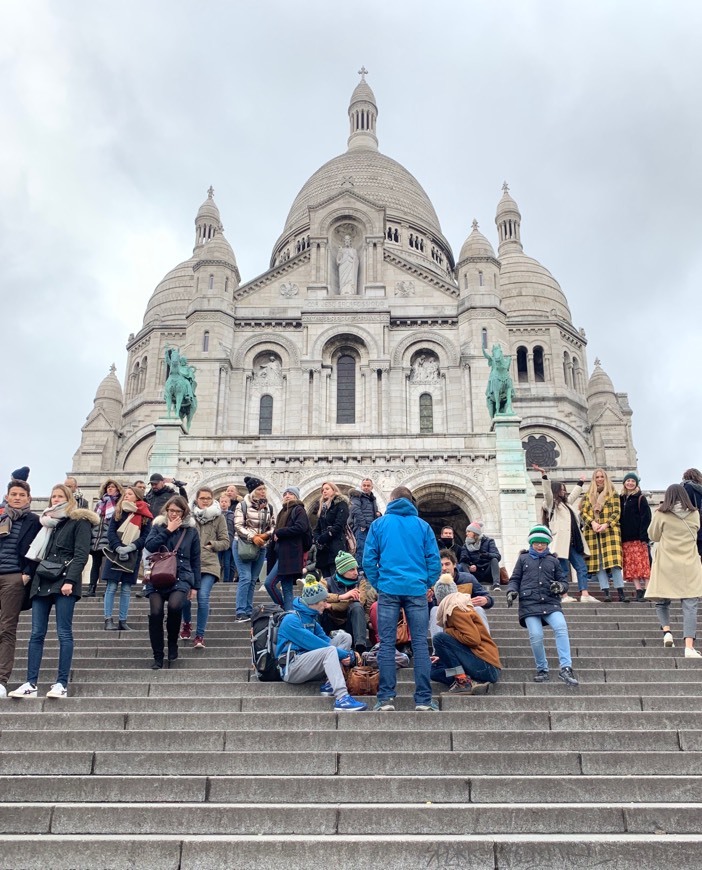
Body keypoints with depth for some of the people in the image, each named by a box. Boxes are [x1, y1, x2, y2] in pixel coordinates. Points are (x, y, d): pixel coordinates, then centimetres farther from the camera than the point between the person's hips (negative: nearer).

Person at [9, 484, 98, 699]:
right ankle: (31, 684, 5)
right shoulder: (47, 522, 22)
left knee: (64, 633, -6)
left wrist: (70, 580, -18)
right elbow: (38, 553, 23)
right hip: (42, 581, 6)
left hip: (63, 582, -6)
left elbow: (81, 554, -8)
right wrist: (31, 575, 11)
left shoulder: (79, 521, 1)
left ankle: (62, 684, -4)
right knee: (36, 634, 3)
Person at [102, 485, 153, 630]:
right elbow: (110, 532, 1)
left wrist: (130, 547, -16)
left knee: (126, 589, 4)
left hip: (133, 556, 0)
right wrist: (118, 548, -15)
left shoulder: (145, 516, 5)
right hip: (115, 553, 0)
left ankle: (123, 621, 8)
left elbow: (145, 536, -2)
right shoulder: (118, 512, 8)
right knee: (112, 587, -2)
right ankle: (108, 620, 0)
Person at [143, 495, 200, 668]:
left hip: (181, 578, -1)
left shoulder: (191, 531, 9)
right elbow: (149, 546, -8)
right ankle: (158, 657, 2)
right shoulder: (158, 526, 10)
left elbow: (195, 560, 10)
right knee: (155, 613, -15)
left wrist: (195, 586, 7)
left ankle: (173, 642, 0)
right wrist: (168, 530, -9)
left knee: (175, 606, -28)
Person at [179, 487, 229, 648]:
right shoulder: (189, 516, 1)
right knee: (184, 596, 2)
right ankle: (187, 623, 34)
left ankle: (200, 635, 2)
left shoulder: (219, 518, 3)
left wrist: (212, 544, -9)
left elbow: (225, 542, 5)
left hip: (209, 564, -1)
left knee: (203, 598, -11)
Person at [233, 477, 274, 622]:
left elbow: (273, 526, 11)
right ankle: (241, 613, -9)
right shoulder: (242, 505, -6)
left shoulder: (268, 507, 8)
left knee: (253, 580, 8)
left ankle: (249, 612, 14)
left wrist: (266, 535, -9)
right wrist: (252, 537, -20)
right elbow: (238, 526, -11)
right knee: (245, 578, -12)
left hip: (260, 547, 5)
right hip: (243, 546, -5)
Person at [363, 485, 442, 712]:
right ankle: (423, 700, 0)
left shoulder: (379, 524, 7)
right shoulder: (423, 526, 8)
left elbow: (368, 559, 2)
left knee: (387, 644, 3)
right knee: (420, 644, 2)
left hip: (388, 589, 0)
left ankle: (386, 698, 1)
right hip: (416, 590, 0)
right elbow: (434, 561, 3)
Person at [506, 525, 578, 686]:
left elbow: (564, 581, 20)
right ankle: (542, 670, 6)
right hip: (529, 603, -1)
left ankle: (566, 668, -24)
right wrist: (511, 591, -5)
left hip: (550, 602, 1)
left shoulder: (553, 560, 18)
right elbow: (515, 579, 15)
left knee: (561, 627, -25)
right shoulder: (523, 558, 14)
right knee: (536, 636, -16)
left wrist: (560, 586, -4)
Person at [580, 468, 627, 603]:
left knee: (613, 560, -13)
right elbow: (583, 512, 7)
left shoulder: (613, 494, 12)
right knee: (598, 562, -4)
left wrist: (606, 524, -13)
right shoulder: (588, 496, 17)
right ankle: (606, 593, -3)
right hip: (592, 532, 2)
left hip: (610, 531, -2)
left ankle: (621, 592, -13)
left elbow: (617, 512, 3)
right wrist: (592, 522, -12)